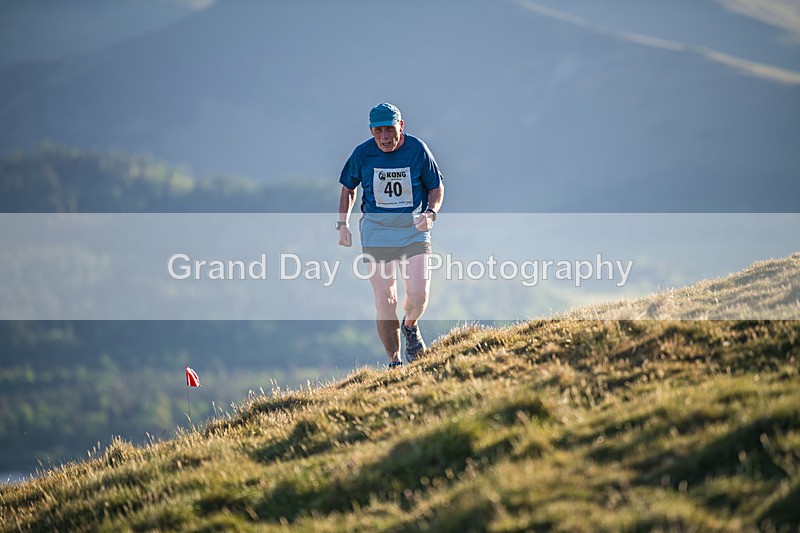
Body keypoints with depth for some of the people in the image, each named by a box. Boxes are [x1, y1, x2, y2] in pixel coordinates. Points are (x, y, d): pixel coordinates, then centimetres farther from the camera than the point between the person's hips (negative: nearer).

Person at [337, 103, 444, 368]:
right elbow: (349, 188, 12)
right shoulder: (362, 153, -4)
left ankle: (410, 326, 23)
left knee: (418, 293, -12)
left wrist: (431, 213, -13)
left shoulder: (417, 150, -6)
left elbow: (437, 187, 5)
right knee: (384, 301, -5)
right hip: (376, 231, 0)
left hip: (414, 228, 0)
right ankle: (394, 362, 5)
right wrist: (343, 224, 3)